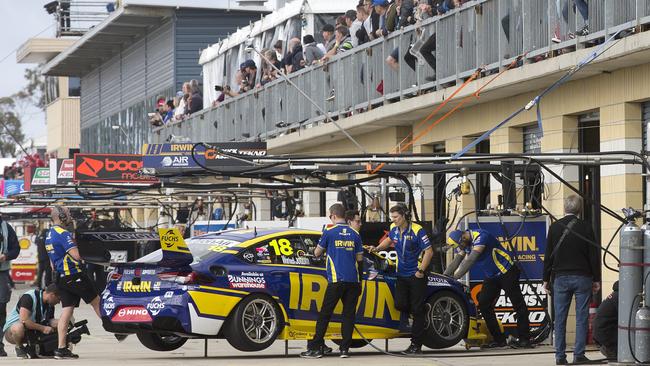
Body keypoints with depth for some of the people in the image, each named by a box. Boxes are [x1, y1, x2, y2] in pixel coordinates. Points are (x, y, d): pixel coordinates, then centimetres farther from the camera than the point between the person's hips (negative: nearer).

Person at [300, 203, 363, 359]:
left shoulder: (329, 232, -2)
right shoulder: (354, 234, 9)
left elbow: (317, 253, 8)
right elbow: (359, 257, 13)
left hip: (336, 280, -3)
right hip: (352, 280, 3)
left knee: (325, 314, 1)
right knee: (348, 314, 6)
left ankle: (315, 347, 0)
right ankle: (345, 349, 2)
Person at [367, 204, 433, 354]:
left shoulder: (417, 230, -15)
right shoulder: (394, 229, 4)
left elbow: (429, 251, -14)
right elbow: (389, 240, 27)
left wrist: (421, 270, -17)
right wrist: (377, 249, 12)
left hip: (416, 275, -6)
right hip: (402, 274, 6)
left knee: (417, 310, -2)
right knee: (400, 304, -7)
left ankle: (416, 345, 2)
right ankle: (419, 319, 25)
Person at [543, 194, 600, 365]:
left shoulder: (555, 227, 1)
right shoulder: (586, 228, -2)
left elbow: (548, 255, 3)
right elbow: (594, 255, 0)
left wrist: (546, 279, 10)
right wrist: (596, 279, 8)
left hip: (561, 278, 1)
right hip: (582, 277, -1)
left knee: (560, 318, 4)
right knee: (582, 317, 2)